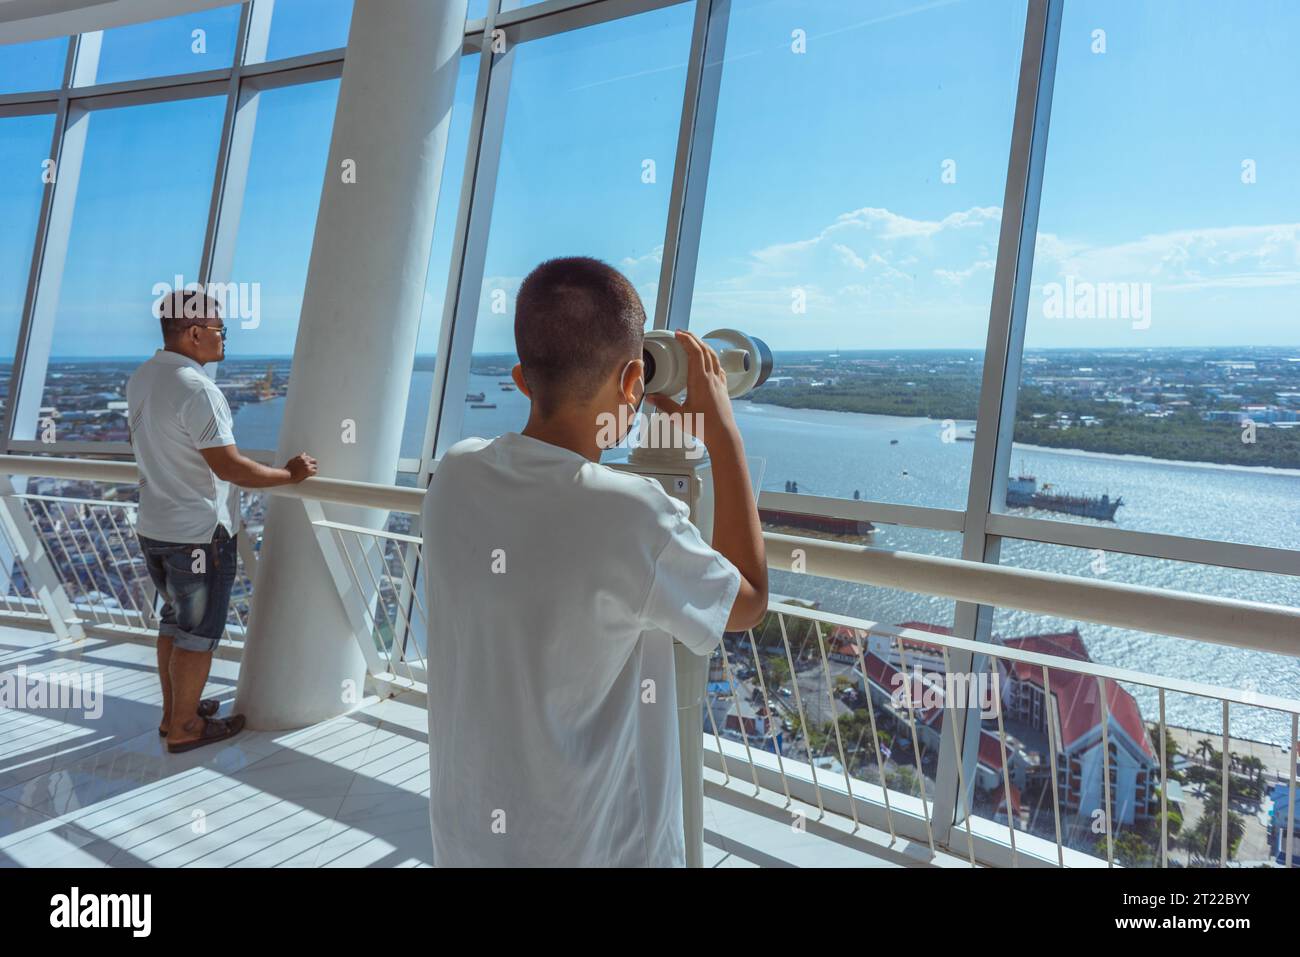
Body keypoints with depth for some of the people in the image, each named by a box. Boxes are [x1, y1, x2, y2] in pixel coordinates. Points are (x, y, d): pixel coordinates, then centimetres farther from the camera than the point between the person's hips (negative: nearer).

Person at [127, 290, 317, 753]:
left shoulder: (140, 379, 6)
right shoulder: (196, 388, -24)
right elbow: (228, 466, -26)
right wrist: (289, 474, -14)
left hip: (153, 526, 9)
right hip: (198, 533, -9)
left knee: (174, 621, 21)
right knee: (198, 633, 6)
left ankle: (173, 711, 34)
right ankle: (184, 728, 18)